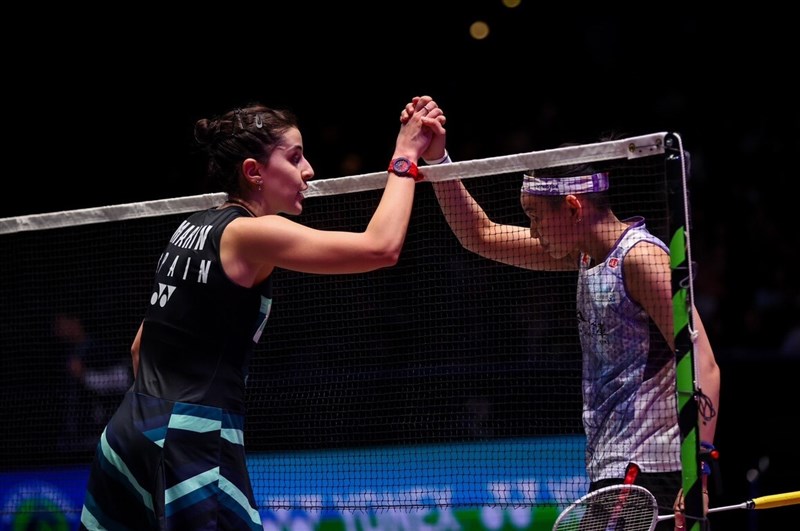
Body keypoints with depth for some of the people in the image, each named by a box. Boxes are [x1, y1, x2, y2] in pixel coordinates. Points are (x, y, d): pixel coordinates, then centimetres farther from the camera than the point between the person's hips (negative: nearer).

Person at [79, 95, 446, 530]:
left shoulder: (192, 229, 15)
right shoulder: (249, 233, -10)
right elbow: (380, 247, -19)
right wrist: (406, 156, -8)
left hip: (128, 430, 9)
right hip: (192, 441, -9)